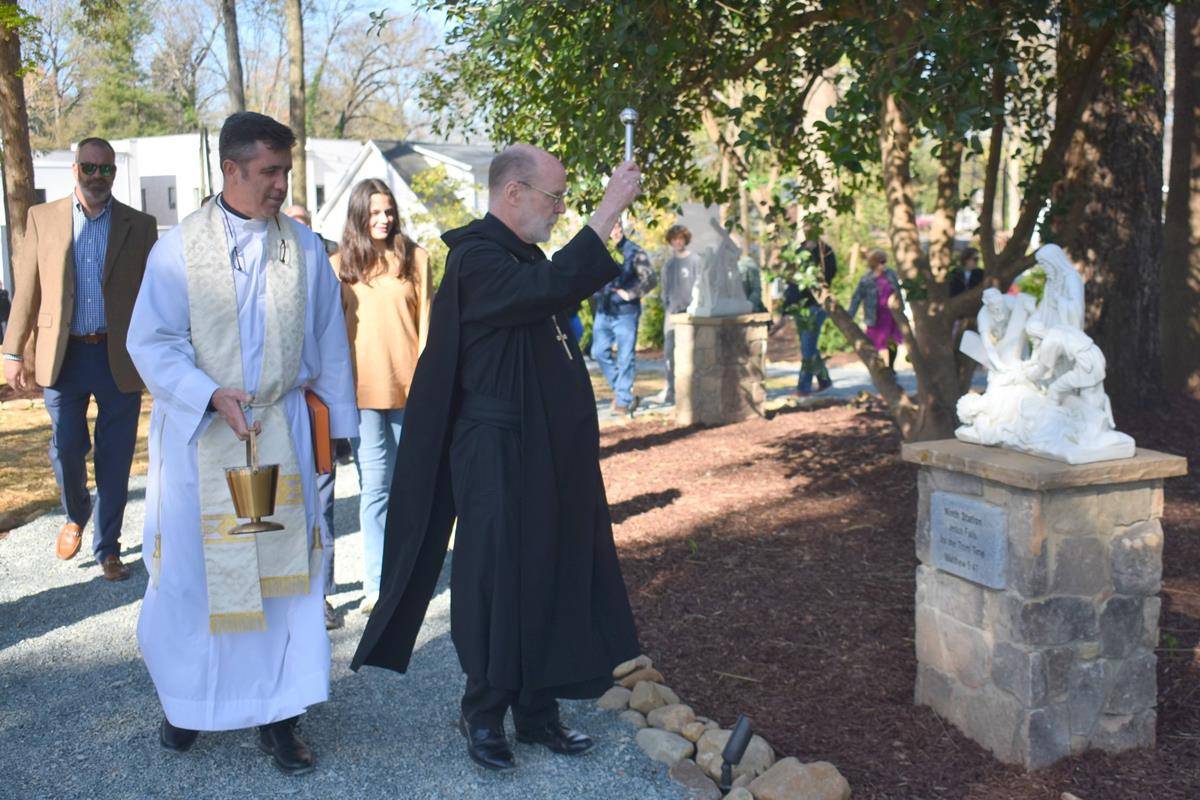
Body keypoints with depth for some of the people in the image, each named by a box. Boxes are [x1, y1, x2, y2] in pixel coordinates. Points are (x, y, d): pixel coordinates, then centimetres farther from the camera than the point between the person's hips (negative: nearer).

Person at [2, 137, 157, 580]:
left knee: (115, 461, 3)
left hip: (120, 358, 0)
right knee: (66, 448, 0)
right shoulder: (43, 218, 7)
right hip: (62, 356, 1)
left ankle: (107, 549, 18)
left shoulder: (140, 225, 5)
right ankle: (76, 516, 31)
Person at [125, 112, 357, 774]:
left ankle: (276, 715, 16)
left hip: (281, 429, 2)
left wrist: (338, 421, 11)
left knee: (284, 566, 3)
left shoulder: (303, 248, 3)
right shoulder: (179, 248, -4)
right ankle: (186, 699, 31)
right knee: (192, 568, 8)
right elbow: (151, 343, -5)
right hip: (197, 431, -1)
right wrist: (213, 396, -19)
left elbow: (328, 344, 9)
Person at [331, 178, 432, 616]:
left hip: (408, 385, 0)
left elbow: (425, 319, 5)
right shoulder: (340, 264, 8)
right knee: (375, 486, -2)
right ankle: (378, 584, 3)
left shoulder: (414, 257, 7)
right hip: (363, 388, 0)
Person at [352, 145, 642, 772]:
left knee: (549, 577, 12)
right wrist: (609, 210, -28)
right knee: (498, 583, 2)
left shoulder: (522, 253, 14)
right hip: (499, 456, -9)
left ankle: (536, 710, 25)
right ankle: (483, 715, 20)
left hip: (548, 454, 9)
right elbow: (548, 289, -32)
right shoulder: (477, 259, -16)